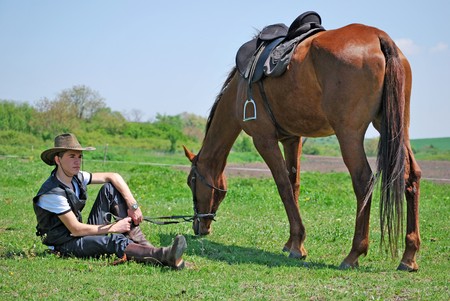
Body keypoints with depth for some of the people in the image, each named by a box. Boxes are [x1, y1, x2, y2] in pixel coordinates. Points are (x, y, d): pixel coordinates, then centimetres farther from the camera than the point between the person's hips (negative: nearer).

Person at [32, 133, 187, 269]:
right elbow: (76, 229, -23)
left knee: (110, 188, -3)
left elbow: (114, 177, 3)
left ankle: (142, 244, -15)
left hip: (84, 234, 9)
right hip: (64, 245, -8)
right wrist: (114, 228, -17)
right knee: (114, 241, -35)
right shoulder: (53, 193, -23)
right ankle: (165, 257, -55)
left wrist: (133, 205, -11)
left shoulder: (77, 177, 1)